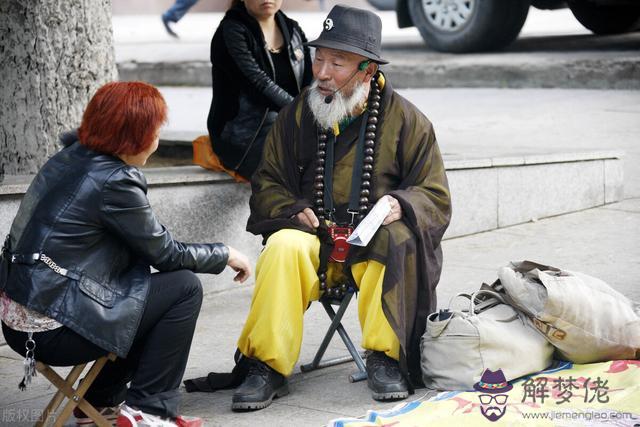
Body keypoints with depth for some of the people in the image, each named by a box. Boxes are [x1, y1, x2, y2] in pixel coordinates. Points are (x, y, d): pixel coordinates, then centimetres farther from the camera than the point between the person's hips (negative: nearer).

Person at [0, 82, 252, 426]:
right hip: (51, 331, -9)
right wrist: (225, 255, 7)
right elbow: (166, 253, -5)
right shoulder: (113, 182, -17)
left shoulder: (69, 157, 9)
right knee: (185, 288, -3)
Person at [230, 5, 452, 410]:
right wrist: (293, 209, -8)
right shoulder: (297, 115, 7)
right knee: (284, 247, -32)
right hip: (314, 239, 1)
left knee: (398, 243, -35)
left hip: (374, 245, -1)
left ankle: (385, 357, -24)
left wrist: (400, 205, -17)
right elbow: (266, 184, 14)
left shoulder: (407, 120, 2)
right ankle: (267, 367, -27)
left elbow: (436, 198, 5)